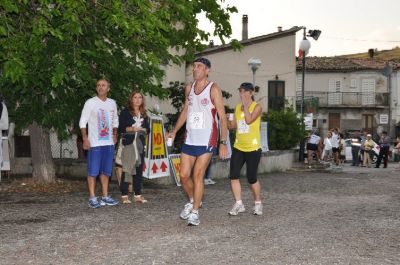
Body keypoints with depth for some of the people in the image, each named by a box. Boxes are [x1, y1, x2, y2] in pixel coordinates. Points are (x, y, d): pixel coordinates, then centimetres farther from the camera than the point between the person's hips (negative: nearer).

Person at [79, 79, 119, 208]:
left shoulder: (112, 103, 11)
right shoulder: (90, 102, -5)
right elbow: (83, 122, -6)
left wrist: (114, 135, 11)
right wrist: (85, 138, -14)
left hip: (109, 143, 5)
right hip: (95, 143, -5)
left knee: (106, 171, 10)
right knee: (93, 171, -5)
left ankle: (105, 197, 18)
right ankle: (92, 199, 0)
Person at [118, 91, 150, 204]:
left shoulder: (144, 114, 17)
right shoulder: (125, 112, 2)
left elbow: (148, 129, 13)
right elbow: (120, 127, -4)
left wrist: (141, 129, -6)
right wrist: (131, 129, -17)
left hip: (140, 143, 5)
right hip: (128, 143, -5)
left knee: (139, 169, 5)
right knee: (127, 169, -7)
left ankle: (138, 195, 12)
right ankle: (124, 195, -3)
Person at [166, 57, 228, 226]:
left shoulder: (213, 89, -8)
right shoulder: (189, 88, 9)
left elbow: (222, 117, -10)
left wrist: (223, 143, -15)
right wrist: (174, 131, 13)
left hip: (207, 141, -5)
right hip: (189, 139, 5)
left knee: (198, 176, -5)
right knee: (184, 176, 7)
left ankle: (195, 212, 8)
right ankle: (193, 201, 33)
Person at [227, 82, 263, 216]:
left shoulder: (257, 107, -6)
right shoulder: (237, 107, 10)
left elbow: (249, 120, -23)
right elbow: (232, 126, 14)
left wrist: (245, 104, -17)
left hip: (253, 148, -5)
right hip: (238, 147, 5)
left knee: (252, 178, 0)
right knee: (233, 176, -6)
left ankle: (258, 203, 22)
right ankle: (238, 204, 6)